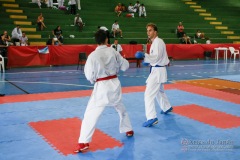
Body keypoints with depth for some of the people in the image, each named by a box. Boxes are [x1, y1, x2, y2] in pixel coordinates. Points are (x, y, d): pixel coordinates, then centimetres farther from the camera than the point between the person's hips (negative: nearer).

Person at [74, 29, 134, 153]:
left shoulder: (93, 55, -13)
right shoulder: (113, 51, -2)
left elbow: (90, 76, -10)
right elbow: (125, 66, 7)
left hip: (102, 87, -4)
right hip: (115, 84, 5)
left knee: (90, 114, -2)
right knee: (121, 108, 28)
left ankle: (84, 142, -7)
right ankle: (128, 130, 43)